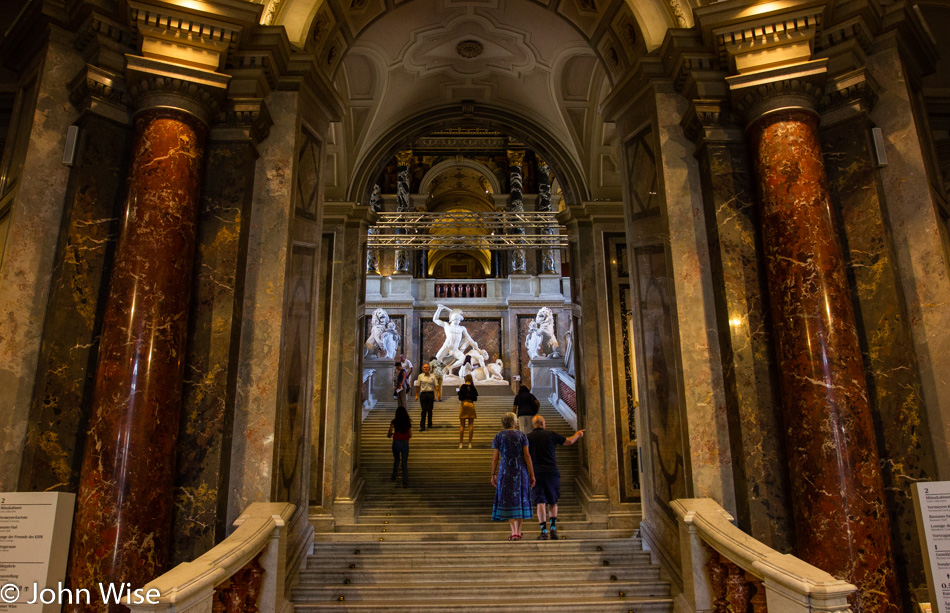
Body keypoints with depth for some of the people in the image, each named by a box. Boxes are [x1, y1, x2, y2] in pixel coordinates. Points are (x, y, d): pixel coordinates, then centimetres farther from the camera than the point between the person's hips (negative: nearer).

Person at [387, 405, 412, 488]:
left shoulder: (394, 422, -10)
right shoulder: (408, 422, -5)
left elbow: (389, 435, -7)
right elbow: (410, 435, 1)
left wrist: (391, 434, 16)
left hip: (396, 443, 0)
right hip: (405, 444, 0)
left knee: (396, 460, 24)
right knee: (405, 463, 7)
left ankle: (394, 477, 37)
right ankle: (405, 482, 3)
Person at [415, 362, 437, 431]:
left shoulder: (433, 376, 5)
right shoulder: (420, 376, 3)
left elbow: (435, 386, 4)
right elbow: (417, 386, 6)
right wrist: (416, 395, 4)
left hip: (431, 394, 1)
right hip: (423, 394, -1)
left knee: (430, 410, 5)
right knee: (424, 410, -4)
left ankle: (430, 424, 23)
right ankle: (422, 427, -3)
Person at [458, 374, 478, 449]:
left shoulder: (461, 386, -2)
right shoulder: (473, 387, -1)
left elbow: (460, 397, -4)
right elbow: (475, 398, 2)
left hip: (463, 404, 0)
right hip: (471, 404, 0)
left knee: (462, 425, 4)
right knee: (471, 425, 5)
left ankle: (460, 443, 4)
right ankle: (470, 443, 3)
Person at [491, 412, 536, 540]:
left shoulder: (498, 436, -1)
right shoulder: (521, 435, 0)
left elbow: (495, 458, -3)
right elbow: (527, 455, -5)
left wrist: (493, 474, 7)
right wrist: (532, 474, -1)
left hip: (505, 471, -1)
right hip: (520, 471, 1)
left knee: (508, 501, 4)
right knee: (521, 500, 13)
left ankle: (514, 531, -8)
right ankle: (518, 531, 20)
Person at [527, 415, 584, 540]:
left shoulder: (528, 438, 1)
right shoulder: (551, 435, 2)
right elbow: (569, 441, 13)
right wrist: (578, 434, 32)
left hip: (537, 474, -1)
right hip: (552, 473, 1)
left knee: (541, 503, 1)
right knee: (553, 502, 14)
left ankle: (544, 531, -4)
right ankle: (553, 529, 3)